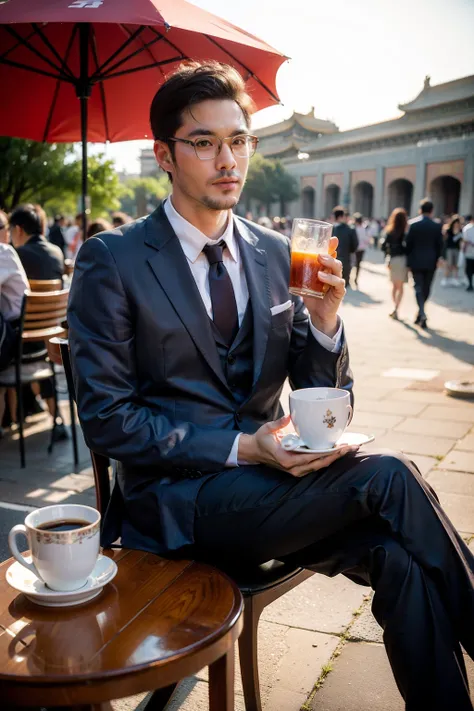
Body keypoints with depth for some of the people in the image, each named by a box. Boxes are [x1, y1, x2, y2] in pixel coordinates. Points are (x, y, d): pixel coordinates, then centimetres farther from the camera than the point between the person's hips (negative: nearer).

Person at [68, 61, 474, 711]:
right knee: (390, 478, -22)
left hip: (264, 477, 5)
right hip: (178, 500, -4)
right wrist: (239, 447, -19)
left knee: (402, 561, -24)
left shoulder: (276, 254, 7)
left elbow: (322, 398, 9)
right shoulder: (111, 262, -6)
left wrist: (324, 320, -12)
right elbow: (105, 419, -9)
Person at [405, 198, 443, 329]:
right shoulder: (437, 226, -4)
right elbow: (439, 245, -1)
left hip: (416, 261, -1)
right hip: (430, 262, 1)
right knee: (426, 289, 13)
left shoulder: (413, 224, -7)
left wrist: (408, 260, 4)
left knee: (419, 288, 1)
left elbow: (409, 243, -5)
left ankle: (422, 314, -16)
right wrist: (436, 259, 12)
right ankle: (420, 314, 23)